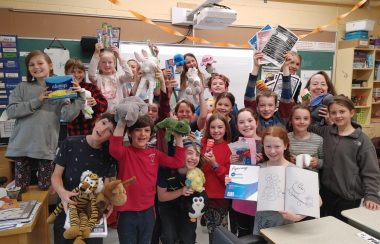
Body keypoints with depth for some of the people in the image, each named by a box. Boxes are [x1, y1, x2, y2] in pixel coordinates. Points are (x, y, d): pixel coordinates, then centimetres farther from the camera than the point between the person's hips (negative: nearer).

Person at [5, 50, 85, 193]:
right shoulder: (23, 87, 5)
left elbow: (67, 116, -10)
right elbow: (10, 111, -4)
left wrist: (79, 97, -20)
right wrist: (36, 101, -12)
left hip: (46, 146, -1)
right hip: (22, 145, 1)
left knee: (44, 187, 11)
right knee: (20, 188, 10)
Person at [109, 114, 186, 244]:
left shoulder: (155, 153, 3)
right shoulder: (125, 152, -10)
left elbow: (178, 162, -1)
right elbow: (114, 150, -33)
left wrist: (178, 138, -8)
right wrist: (121, 123, -39)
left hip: (147, 211, 4)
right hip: (127, 212, -4)